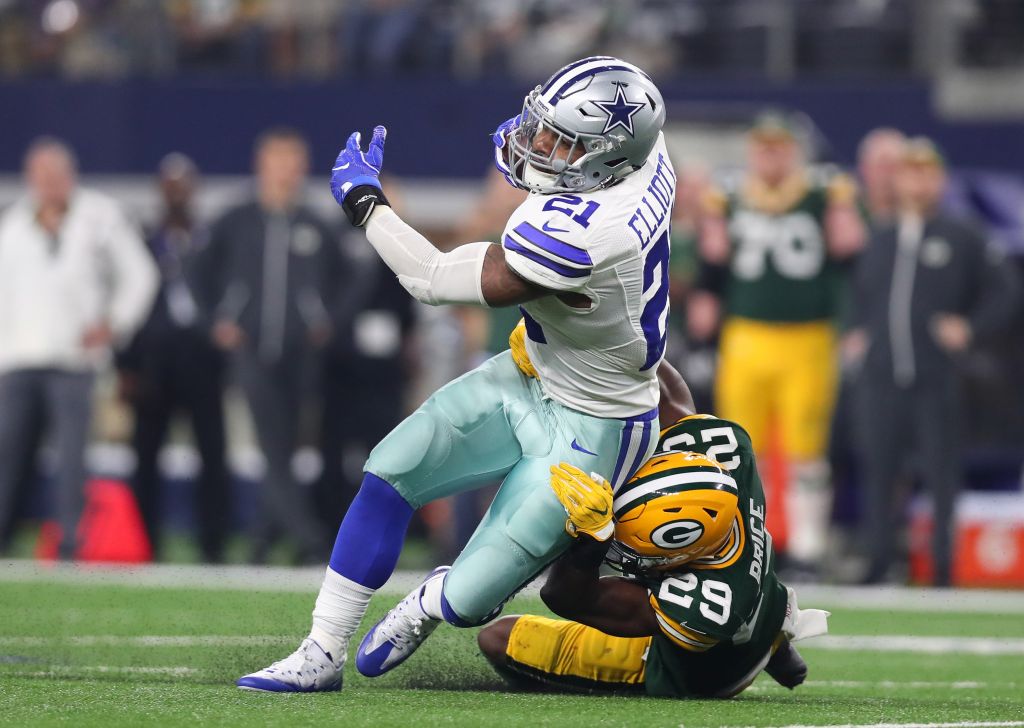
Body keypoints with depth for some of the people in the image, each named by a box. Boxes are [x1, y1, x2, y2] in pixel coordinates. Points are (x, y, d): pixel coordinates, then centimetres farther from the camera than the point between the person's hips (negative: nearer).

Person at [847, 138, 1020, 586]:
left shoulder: (962, 238, 3)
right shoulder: (880, 241, 17)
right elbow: (861, 294, 29)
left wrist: (970, 328, -8)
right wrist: (857, 333, 12)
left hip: (936, 380, -4)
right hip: (880, 378, 4)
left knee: (941, 471, -5)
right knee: (878, 467, 4)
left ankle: (944, 564, 2)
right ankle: (878, 561, 11)